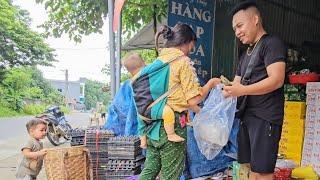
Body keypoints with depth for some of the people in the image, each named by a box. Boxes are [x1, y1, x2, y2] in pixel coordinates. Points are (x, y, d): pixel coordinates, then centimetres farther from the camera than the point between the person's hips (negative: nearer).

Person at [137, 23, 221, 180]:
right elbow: (193, 99, -12)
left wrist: (196, 110, 23)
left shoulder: (158, 60, 10)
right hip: (172, 125, -6)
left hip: (153, 124, 7)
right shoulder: (183, 61, -9)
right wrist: (211, 84, 4)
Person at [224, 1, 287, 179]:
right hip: (247, 116, 8)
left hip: (265, 118, -8)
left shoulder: (272, 43, -6)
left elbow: (277, 80, -18)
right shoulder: (246, 55, 20)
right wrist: (228, 86, -1)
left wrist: (243, 90, -22)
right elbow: (238, 84, 20)